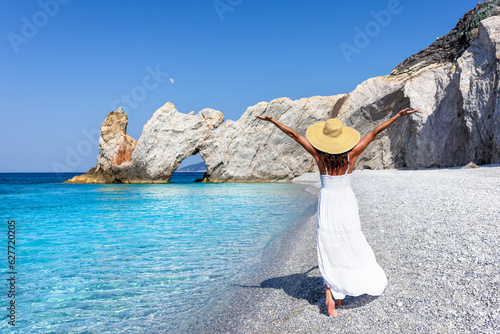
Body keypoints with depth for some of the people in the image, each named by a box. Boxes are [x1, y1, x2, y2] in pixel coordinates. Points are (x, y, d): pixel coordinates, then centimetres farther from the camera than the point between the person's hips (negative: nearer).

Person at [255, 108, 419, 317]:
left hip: (327, 203, 0)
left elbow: (294, 134, -4)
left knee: (329, 251, 6)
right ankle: (341, 294, 20)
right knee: (351, 246, 14)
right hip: (347, 203, 0)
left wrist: (273, 121, 2)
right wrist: (398, 116, 5)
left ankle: (330, 297, -1)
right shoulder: (351, 155, -8)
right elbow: (375, 132, -1)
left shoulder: (319, 155, -9)